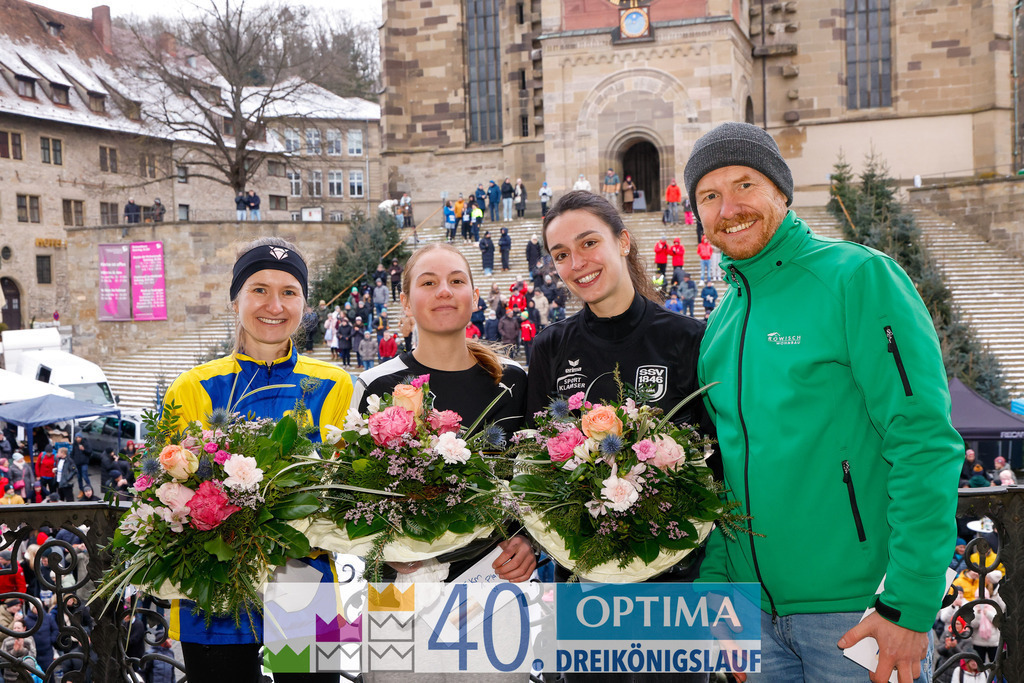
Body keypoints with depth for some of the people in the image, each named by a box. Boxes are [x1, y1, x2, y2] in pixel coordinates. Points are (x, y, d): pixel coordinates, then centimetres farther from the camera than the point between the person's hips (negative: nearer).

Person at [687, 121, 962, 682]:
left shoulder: (859, 277, -10)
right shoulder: (720, 325, 10)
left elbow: (924, 443, -16)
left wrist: (911, 606, -19)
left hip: (859, 611, -5)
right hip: (756, 611, 6)